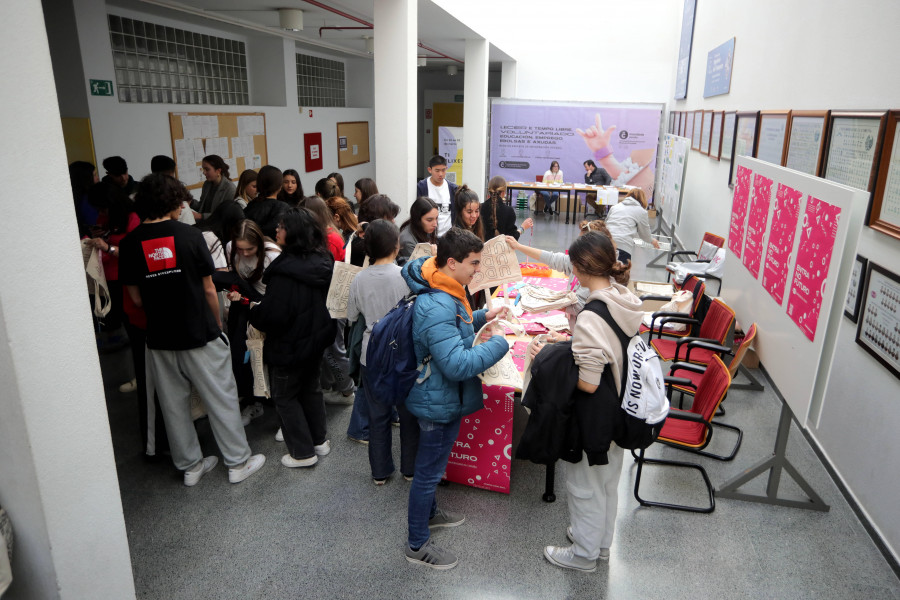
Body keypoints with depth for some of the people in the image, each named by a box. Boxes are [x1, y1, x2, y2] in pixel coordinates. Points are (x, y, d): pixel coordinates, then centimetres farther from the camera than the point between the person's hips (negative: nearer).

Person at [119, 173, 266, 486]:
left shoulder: (130, 243, -2)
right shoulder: (189, 235, -10)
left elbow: (136, 299, 3)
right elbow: (208, 290, -5)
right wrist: (217, 324, 9)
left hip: (160, 339, 4)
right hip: (200, 334, -3)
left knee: (174, 406, 15)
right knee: (221, 400, 8)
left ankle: (190, 466, 28)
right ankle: (238, 463, 18)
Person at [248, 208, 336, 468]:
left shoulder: (285, 270, -28)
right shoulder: (321, 261, -4)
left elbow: (273, 315, -27)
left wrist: (252, 310, -6)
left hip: (289, 345, -8)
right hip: (315, 339, 8)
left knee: (284, 396, 11)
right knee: (310, 388, 24)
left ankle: (303, 452, 19)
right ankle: (319, 440, 37)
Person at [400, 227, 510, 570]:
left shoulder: (443, 291, 0)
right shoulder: (436, 308, -33)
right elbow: (459, 365, -36)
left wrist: (480, 318, 3)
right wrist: (499, 343, -25)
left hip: (441, 397, 10)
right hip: (439, 402, -10)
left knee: (432, 465, 28)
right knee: (429, 470, 8)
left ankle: (427, 512, 51)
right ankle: (417, 545, 27)